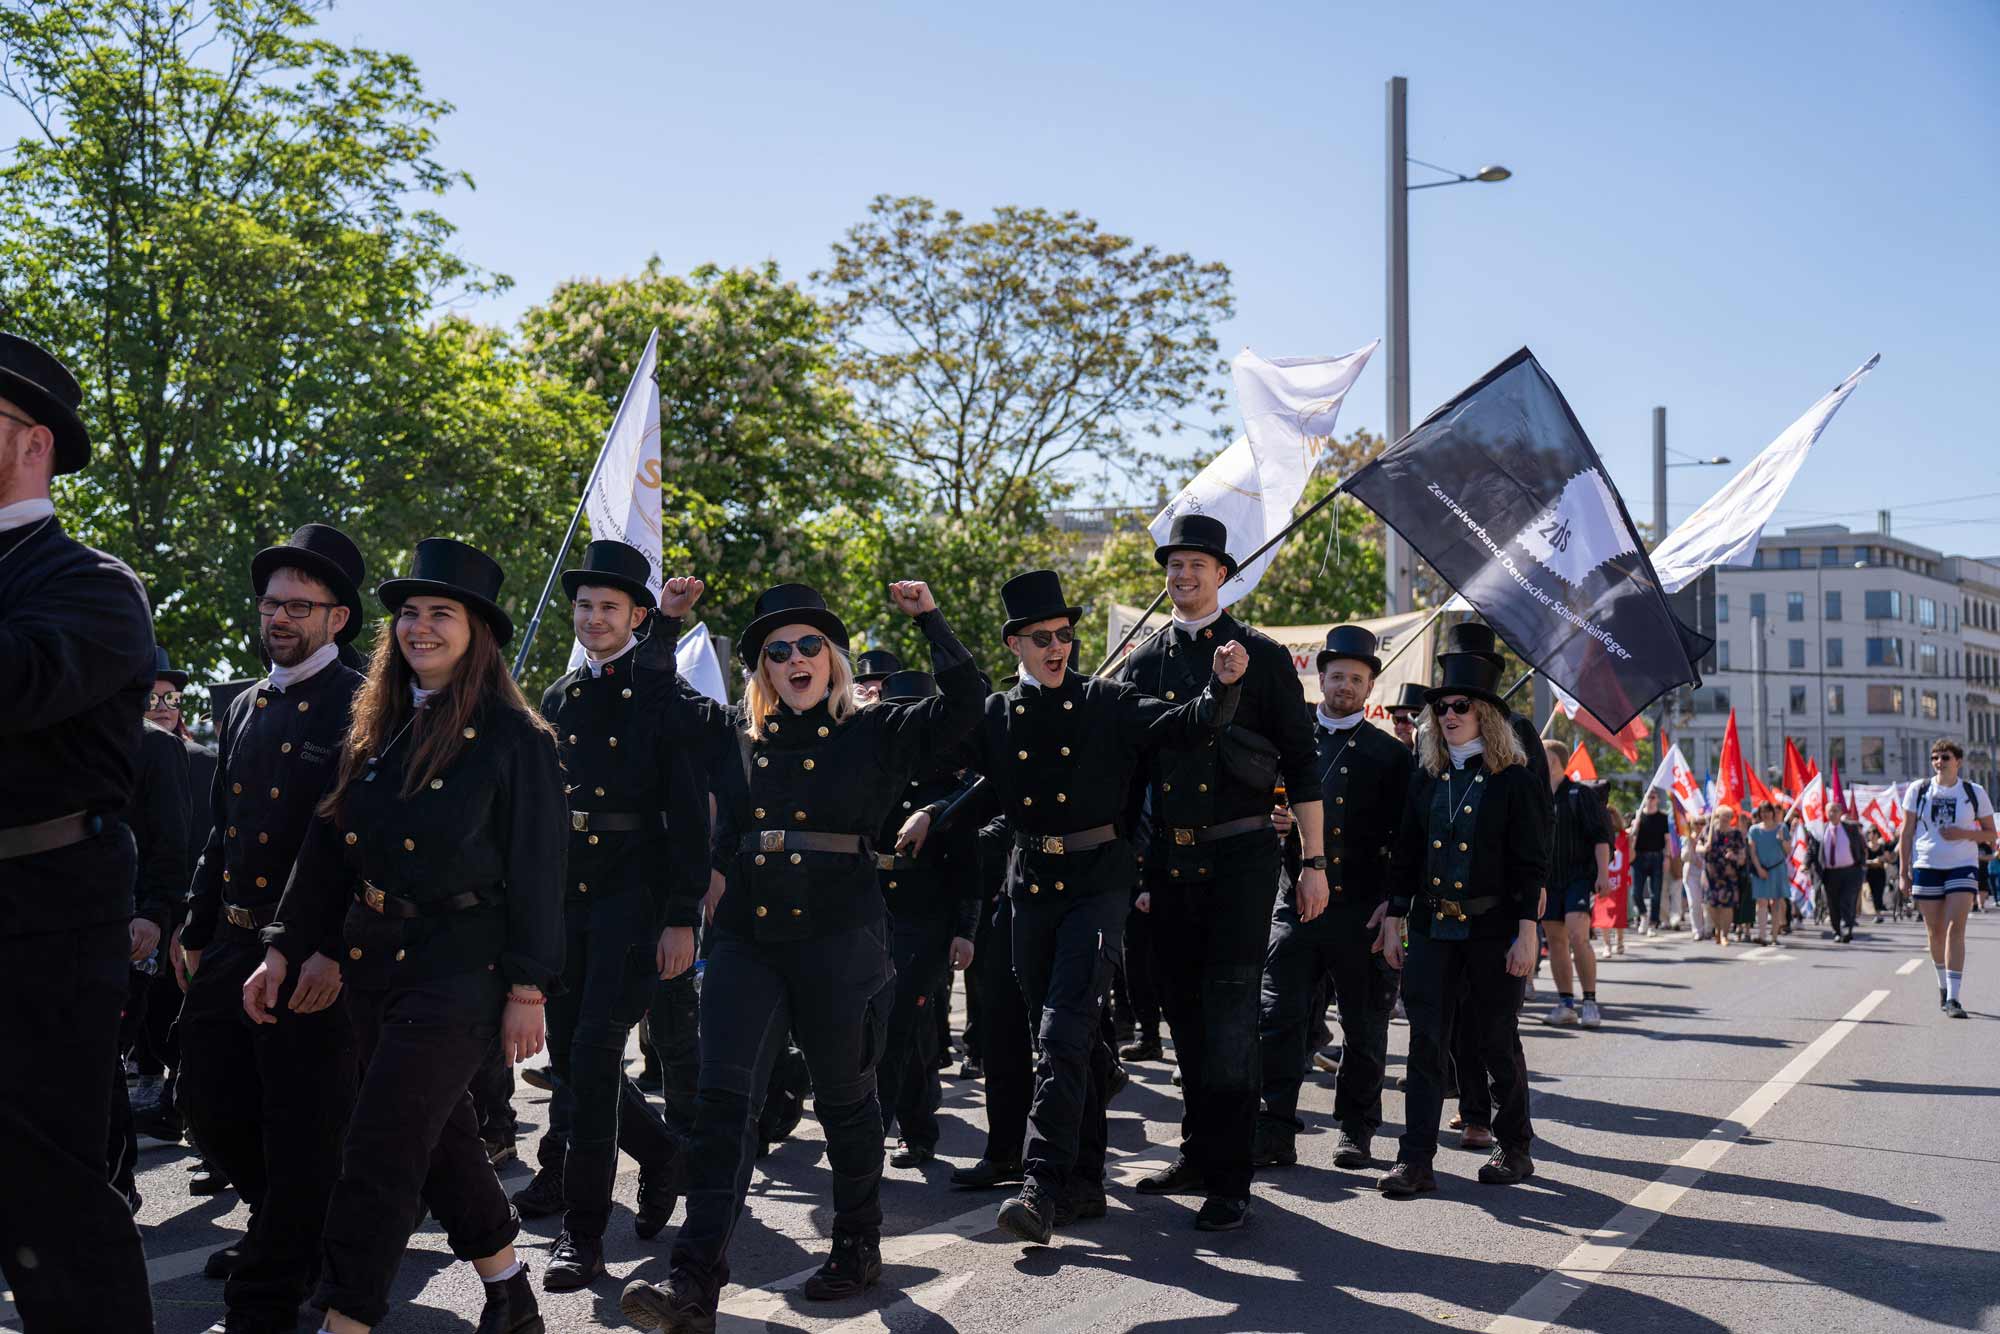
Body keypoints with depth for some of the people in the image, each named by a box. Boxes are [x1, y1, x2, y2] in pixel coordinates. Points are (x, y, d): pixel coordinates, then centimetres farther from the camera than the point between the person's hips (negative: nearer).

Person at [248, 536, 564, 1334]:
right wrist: (285, 952, 9)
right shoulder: (373, 732, 10)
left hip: (460, 967, -7)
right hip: (372, 960, 7)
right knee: (441, 1137, 16)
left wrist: (528, 990, -12)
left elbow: (537, 870, -10)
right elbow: (326, 849, 13)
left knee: (380, 1148, -8)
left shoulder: (515, 739, -9)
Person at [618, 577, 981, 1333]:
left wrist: (929, 619, -9)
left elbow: (962, 707, -6)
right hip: (745, 937, 2)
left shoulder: (877, 732, 3)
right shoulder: (733, 734, 10)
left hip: (840, 938, -2)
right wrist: (667, 621, 12)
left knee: (845, 1099, 11)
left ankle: (858, 1248, 31)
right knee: (722, 1099, -8)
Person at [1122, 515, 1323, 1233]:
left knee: (1230, 1013, -8)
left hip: (1240, 856, -4)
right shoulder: (1143, 663, 12)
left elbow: (1300, 763, 1)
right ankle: (1199, 1156, 23)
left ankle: (1231, 1179, -3)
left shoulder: (1263, 656, 2)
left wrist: (1313, 862, -4)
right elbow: (1128, 770, 16)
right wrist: (1131, 869, 12)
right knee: (1184, 1013, 10)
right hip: (1167, 862, 4)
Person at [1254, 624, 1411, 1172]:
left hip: (1363, 911, 0)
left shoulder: (1391, 753, 7)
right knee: (1278, 1019, -5)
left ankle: (1357, 1130, 20)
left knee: (1364, 1027, 7)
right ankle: (1276, 1131, 0)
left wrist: (1394, 901, -6)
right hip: (1295, 902, 0)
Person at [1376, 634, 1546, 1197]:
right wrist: (1393, 922, 9)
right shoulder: (1426, 780, 9)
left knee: (1497, 1040, 7)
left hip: (1493, 929, -4)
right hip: (1433, 927, 4)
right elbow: (1404, 857, 13)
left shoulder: (1515, 780, -4)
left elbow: (1532, 865, -6)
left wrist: (1527, 935, -11)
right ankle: (1416, 1160, -3)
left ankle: (1514, 1149, 24)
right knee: (1425, 1040, -3)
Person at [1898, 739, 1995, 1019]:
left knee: (1955, 929, -13)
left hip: (1962, 866, -1)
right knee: (1935, 932, 9)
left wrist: (1963, 834, -13)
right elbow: (1906, 833, 5)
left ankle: (1952, 998, -15)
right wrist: (1903, 873, 1)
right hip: (1926, 866, 2)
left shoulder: (1974, 792, 2)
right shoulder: (1918, 790, 3)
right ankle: (1943, 986, 31)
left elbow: (1990, 834, 7)